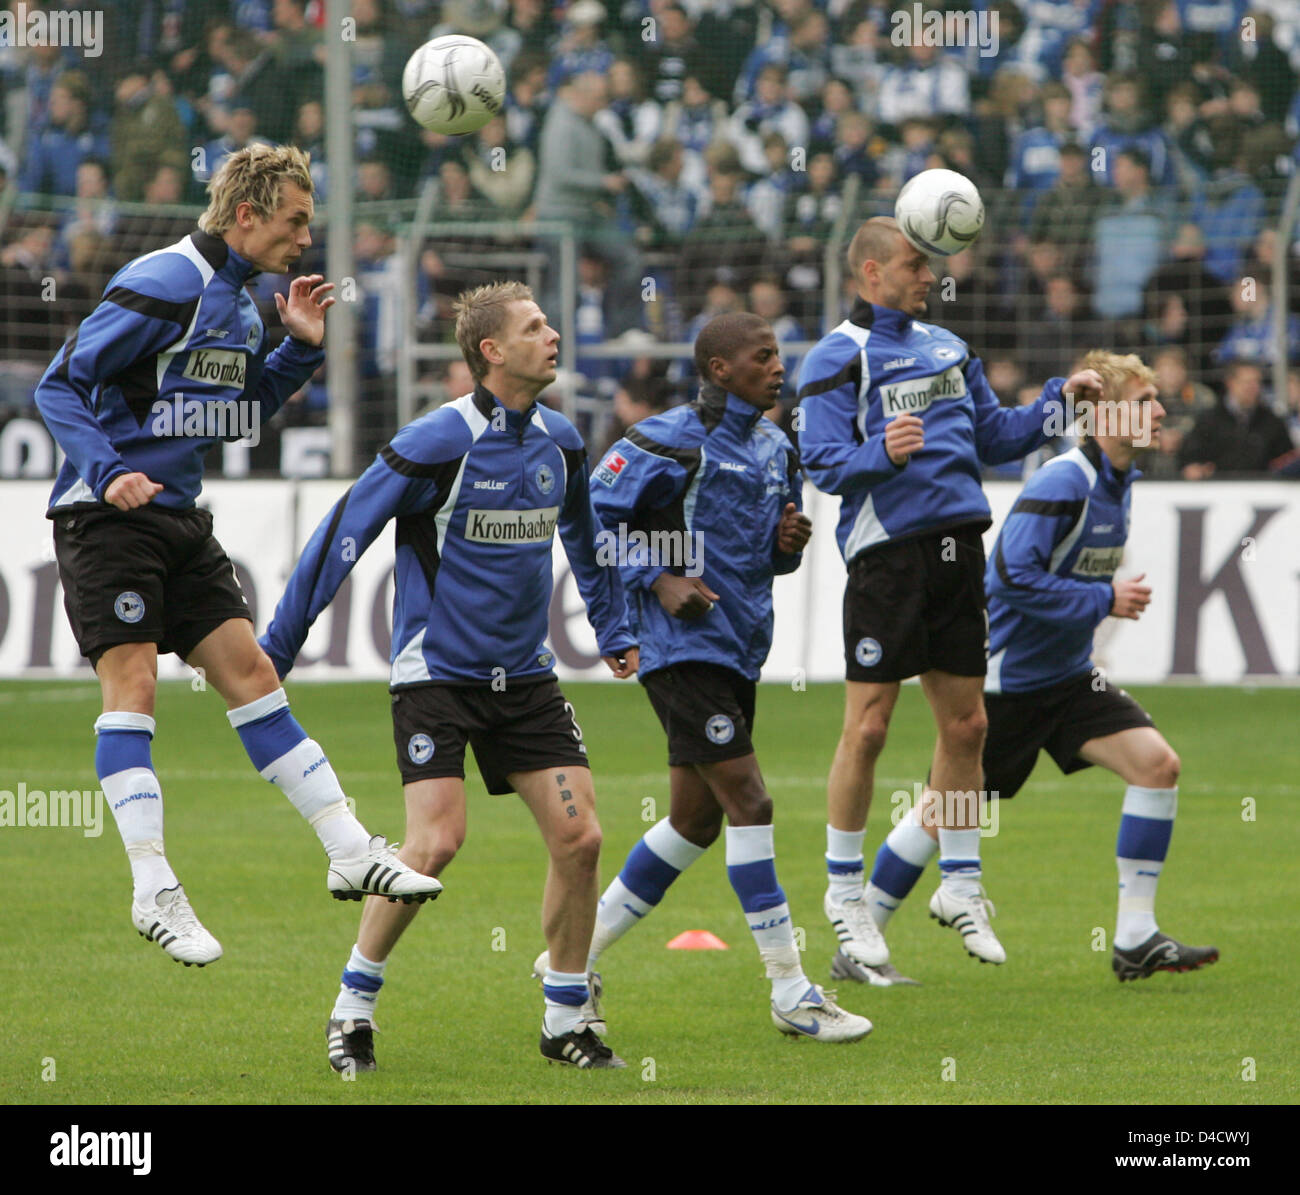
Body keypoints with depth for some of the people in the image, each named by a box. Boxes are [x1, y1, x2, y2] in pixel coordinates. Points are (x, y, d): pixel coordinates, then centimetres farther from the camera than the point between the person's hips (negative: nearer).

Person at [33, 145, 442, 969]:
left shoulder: (237, 298, 12)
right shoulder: (162, 285, -16)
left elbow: (245, 407, 25)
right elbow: (61, 386, -15)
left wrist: (302, 348, 9)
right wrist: (107, 474, -26)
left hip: (180, 519, 9)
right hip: (109, 521, -9)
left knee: (250, 673, 6)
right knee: (133, 685, -12)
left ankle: (352, 852, 6)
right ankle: (155, 891, -15)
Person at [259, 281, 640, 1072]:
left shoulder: (560, 441, 5)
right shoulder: (438, 443, -16)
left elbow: (583, 534, 26)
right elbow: (343, 536, -13)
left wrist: (616, 630, 26)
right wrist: (277, 648, -13)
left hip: (524, 676, 6)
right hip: (437, 672, -6)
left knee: (579, 837, -4)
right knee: (437, 842, -18)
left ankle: (567, 1023, 9)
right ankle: (354, 1008, -1)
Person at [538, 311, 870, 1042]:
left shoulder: (776, 449, 13)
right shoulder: (672, 442, -11)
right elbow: (591, 516, -9)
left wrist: (790, 541, 1)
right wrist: (658, 580, -17)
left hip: (739, 649, 9)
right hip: (685, 647, -9)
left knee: (696, 821, 12)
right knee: (749, 803, -12)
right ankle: (792, 993, -10)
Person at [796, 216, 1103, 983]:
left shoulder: (946, 348, 17)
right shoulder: (838, 359, -4)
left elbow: (993, 437, 23)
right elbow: (822, 463, -13)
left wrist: (1059, 402, 10)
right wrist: (882, 453, -31)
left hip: (958, 547, 6)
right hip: (887, 555, -6)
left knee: (966, 725, 8)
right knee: (868, 727, -6)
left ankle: (961, 887, 20)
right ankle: (846, 899, 4)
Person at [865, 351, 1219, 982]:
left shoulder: (1120, 481, 8)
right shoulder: (1062, 482, -21)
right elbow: (1014, 573, -29)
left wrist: (1115, 598, 7)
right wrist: (1104, 600, -23)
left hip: (1066, 673, 8)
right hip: (1004, 675, -8)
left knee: (1156, 764, -9)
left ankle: (1135, 940, -6)